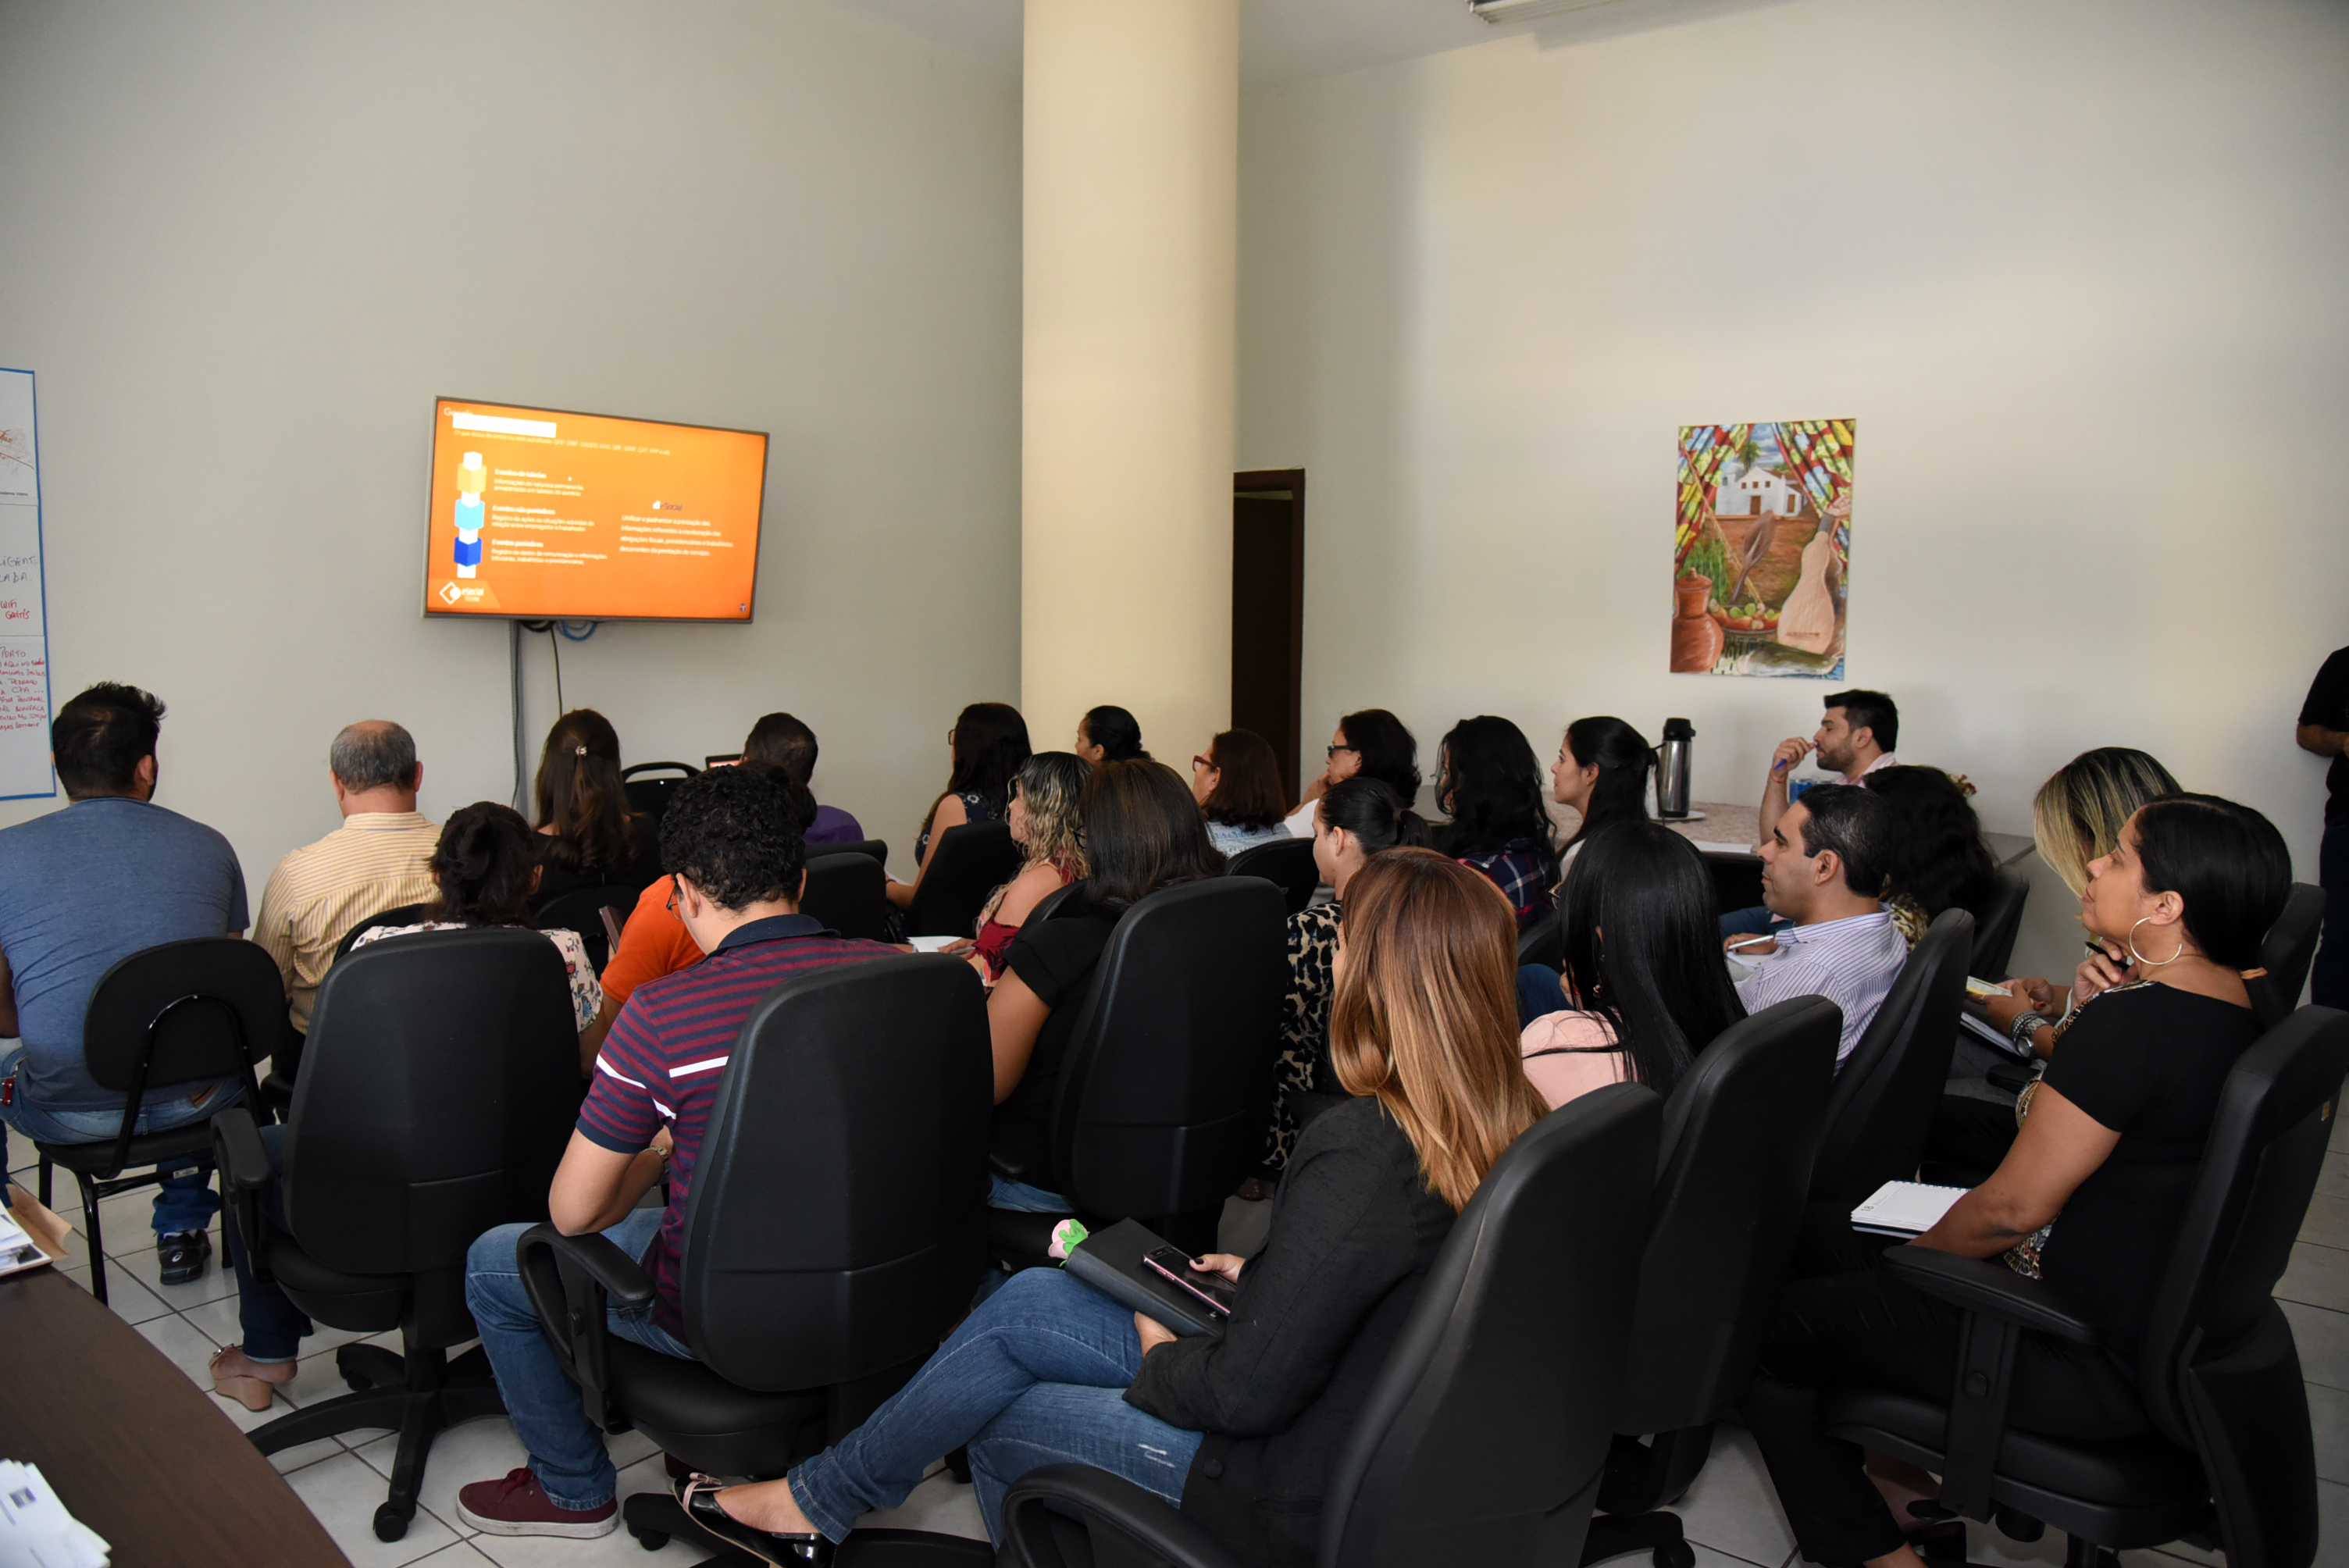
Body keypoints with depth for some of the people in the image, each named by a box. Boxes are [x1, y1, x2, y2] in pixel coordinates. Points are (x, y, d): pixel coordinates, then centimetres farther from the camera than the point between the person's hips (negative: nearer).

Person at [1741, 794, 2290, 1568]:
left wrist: (1913, 1254, -3)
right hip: (2161, 1323, 10)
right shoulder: (2237, 1005, 2)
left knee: (1764, 1328, -4)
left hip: (2089, 1368, -10)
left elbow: (2013, 1207, -22)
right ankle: (1903, 1463, 31)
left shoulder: (2132, 1021, -27)